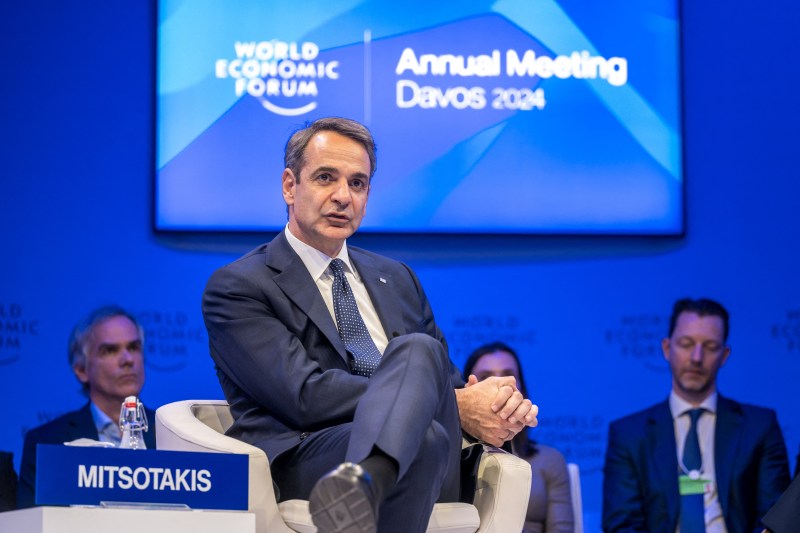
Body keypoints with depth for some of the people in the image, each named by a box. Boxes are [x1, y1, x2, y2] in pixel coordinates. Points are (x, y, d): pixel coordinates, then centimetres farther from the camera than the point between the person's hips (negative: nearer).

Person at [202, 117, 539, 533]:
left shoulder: (397, 280, 29)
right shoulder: (238, 288, 6)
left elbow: (446, 381, 27)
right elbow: (305, 396, -8)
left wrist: (503, 405, 0)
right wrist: (454, 406, -12)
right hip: (308, 464, -6)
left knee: (418, 351, -33)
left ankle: (358, 486, -58)